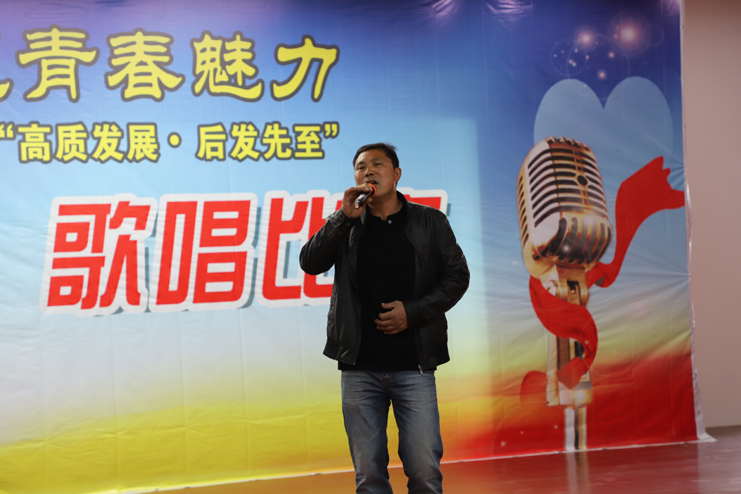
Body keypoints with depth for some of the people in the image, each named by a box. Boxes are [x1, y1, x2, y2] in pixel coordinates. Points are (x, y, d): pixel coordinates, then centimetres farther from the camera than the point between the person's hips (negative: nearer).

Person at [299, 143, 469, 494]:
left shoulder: (429, 221, 7)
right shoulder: (346, 225, 11)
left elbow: (457, 275, 4)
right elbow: (310, 263, -2)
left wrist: (413, 312, -8)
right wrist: (344, 218, -11)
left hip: (413, 364, -1)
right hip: (360, 366, 2)